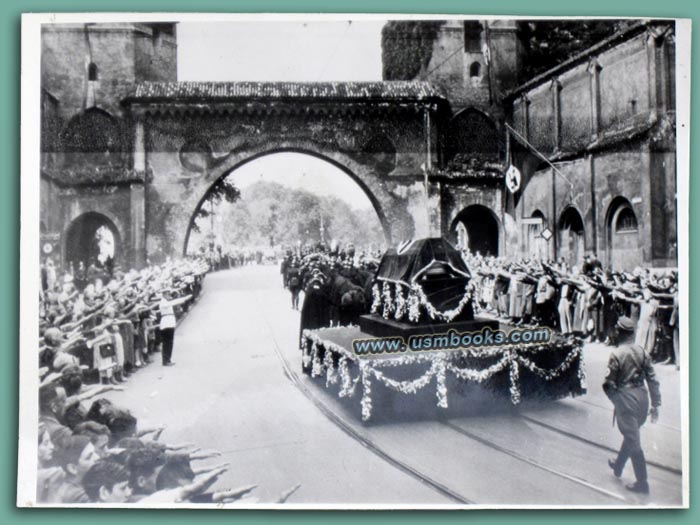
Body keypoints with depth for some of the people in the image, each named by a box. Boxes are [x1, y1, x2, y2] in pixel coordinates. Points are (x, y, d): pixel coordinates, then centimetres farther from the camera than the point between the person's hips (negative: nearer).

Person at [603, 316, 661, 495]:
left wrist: (615, 399, 7)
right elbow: (652, 380, 2)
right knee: (631, 435, 23)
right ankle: (618, 465, 42)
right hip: (642, 398, 6)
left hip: (626, 400, -6)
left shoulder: (616, 354, -15)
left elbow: (609, 383, -13)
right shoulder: (643, 352, 0)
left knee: (633, 441, 2)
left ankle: (642, 483, 7)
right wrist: (656, 404, 8)